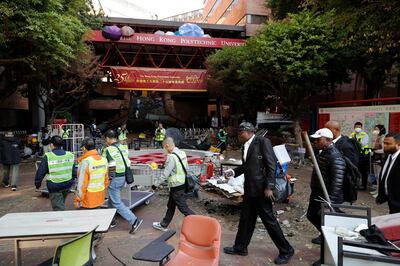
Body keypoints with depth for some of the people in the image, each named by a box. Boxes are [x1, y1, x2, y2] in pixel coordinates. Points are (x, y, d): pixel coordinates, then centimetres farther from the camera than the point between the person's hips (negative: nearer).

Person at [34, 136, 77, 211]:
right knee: (62, 203, 27)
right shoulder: (70, 155, -2)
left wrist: (37, 184, 7)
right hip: (67, 185, 5)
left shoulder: (48, 157, -14)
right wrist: (72, 180, 21)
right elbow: (74, 171, 7)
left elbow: (40, 172, -7)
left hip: (54, 187, -5)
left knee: (58, 207, 3)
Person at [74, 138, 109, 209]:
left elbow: (82, 184, -18)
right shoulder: (103, 160, 0)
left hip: (88, 200, -6)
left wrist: (77, 200, -9)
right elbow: (106, 180, 7)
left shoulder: (86, 162, -19)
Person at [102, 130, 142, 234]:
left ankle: (134, 220, -4)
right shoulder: (124, 148, 5)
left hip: (114, 178, -8)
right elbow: (128, 163, 7)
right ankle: (110, 220, 35)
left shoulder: (108, 150, -16)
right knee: (112, 199, 23)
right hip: (123, 176, 8)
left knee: (117, 203, 0)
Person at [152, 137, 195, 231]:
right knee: (171, 206, 21)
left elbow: (165, 174, -21)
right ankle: (163, 225, 36)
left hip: (176, 187, -9)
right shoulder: (182, 153, 1)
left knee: (183, 208, 3)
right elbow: (186, 168, 9)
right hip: (182, 184, 9)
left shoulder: (171, 157, -24)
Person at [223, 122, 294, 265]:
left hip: (261, 189, -7)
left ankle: (286, 250, 21)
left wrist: (269, 187, -19)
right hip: (249, 189, 8)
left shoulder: (263, 142, -13)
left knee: (269, 220, 3)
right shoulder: (245, 146, 11)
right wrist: (233, 171, 4)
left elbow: (272, 165, -16)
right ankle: (240, 247, 31)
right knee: (246, 219, 16)